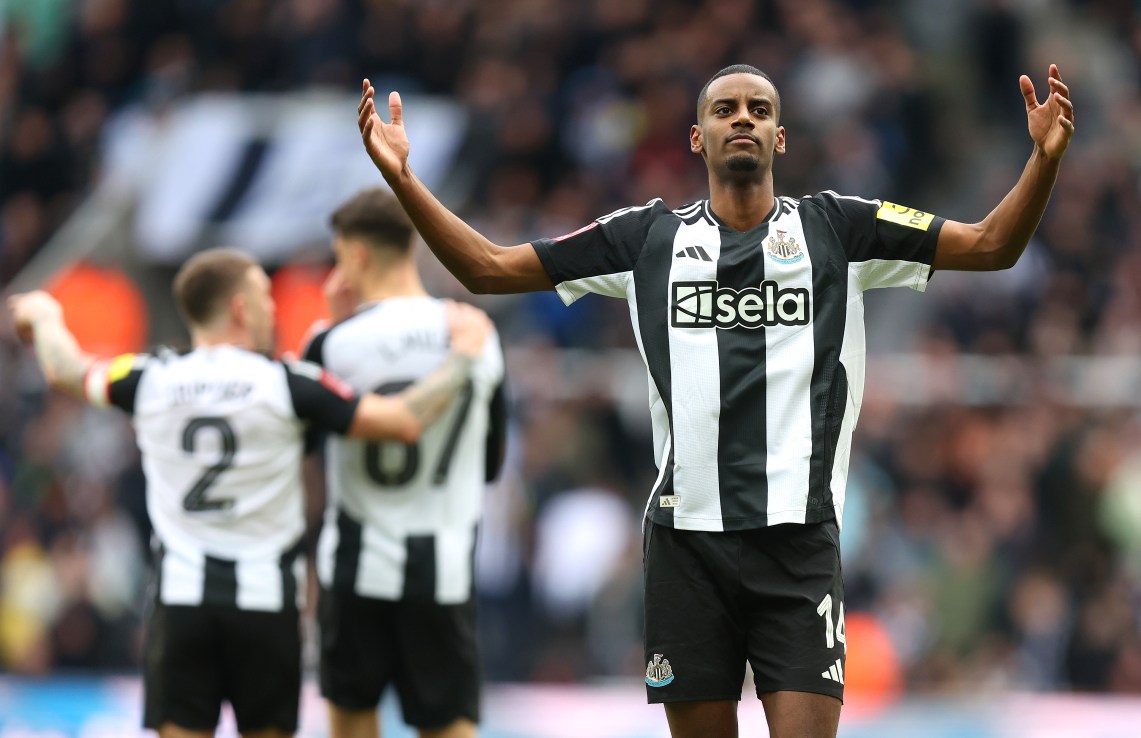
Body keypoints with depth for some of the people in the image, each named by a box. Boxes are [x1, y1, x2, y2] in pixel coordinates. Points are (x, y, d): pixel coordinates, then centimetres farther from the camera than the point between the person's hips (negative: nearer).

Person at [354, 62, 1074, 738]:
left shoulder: (834, 227, 8)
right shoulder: (649, 236, 11)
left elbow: (992, 245, 3)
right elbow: (489, 267, 12)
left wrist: (1046, 159, -14)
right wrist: (403, 178, 0)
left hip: (799, 537, -1)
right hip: (688, 534, 2)